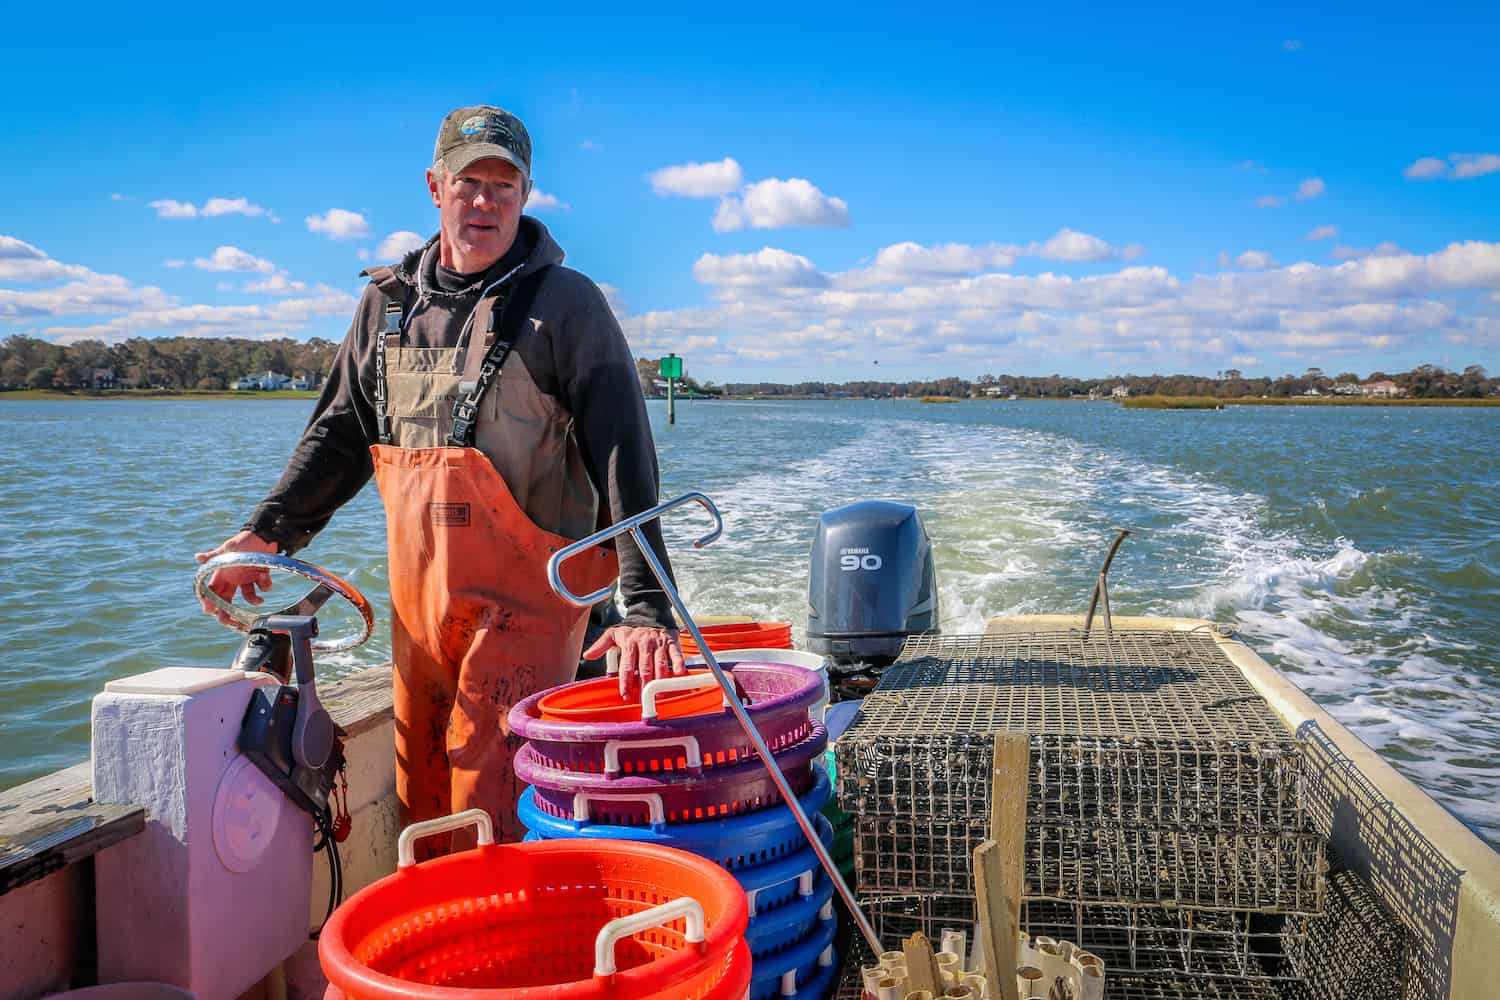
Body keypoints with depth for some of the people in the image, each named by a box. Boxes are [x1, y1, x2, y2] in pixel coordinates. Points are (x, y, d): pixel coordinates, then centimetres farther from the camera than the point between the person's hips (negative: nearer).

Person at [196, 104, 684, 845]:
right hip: (418, 602, 6)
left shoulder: (565, 304, -6)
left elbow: (623, 458, -13)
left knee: (490, 816, -8)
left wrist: (645, 605, -23)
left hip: (525, 603, -5)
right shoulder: (389, 301, 12)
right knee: (421, 813, 12)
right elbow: (341, 432, 22)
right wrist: (268, 532, 12)